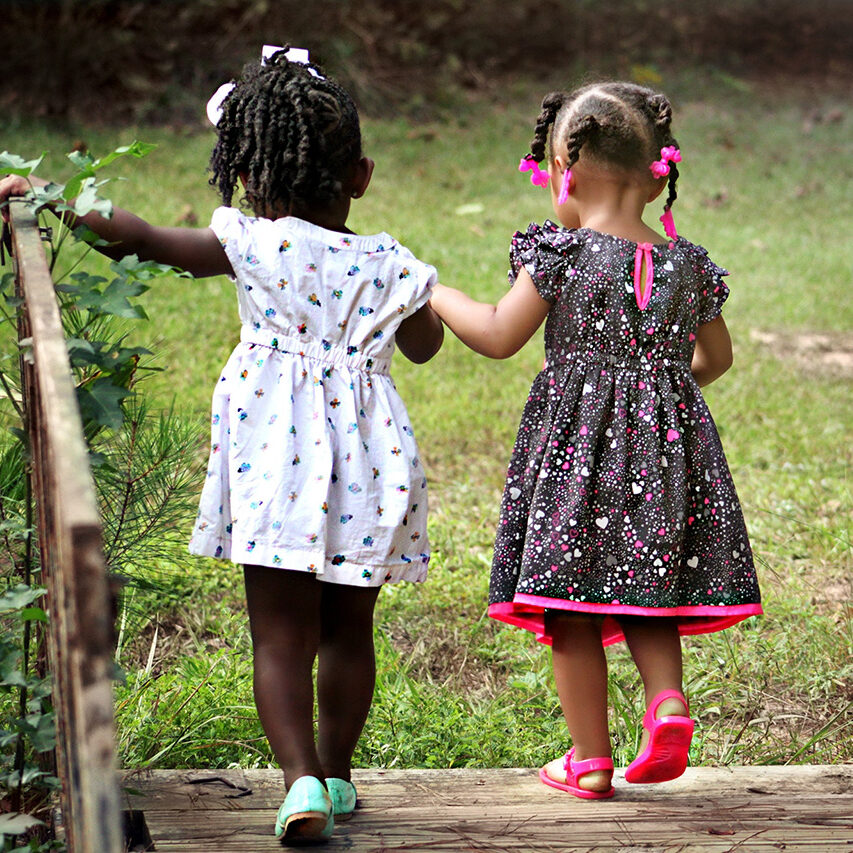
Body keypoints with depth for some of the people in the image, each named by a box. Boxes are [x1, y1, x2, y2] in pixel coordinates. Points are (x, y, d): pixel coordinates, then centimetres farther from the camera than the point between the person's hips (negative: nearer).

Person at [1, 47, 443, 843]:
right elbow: (423, 346, 18)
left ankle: (302, 777, -15)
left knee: (281, 633, 0)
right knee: (348, 629, 17)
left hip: (276, 454, -3)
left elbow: (143, 237, -2)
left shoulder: (253, 244, -6)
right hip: (366, 458, 3)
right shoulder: (386, 265, 1)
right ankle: (335, 773, 29)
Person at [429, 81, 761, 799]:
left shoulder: (560, 255, -10)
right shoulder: (687, 263, 4)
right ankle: (668, 699, -7)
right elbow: (716, 356, 14)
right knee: (646, 594, 17)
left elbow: (500, 337, -8)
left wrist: (437, 295, 7)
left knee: (572, 611, 4)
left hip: (575, 447, -4)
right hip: (666, 446, 4)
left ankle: (590, 760, 6)